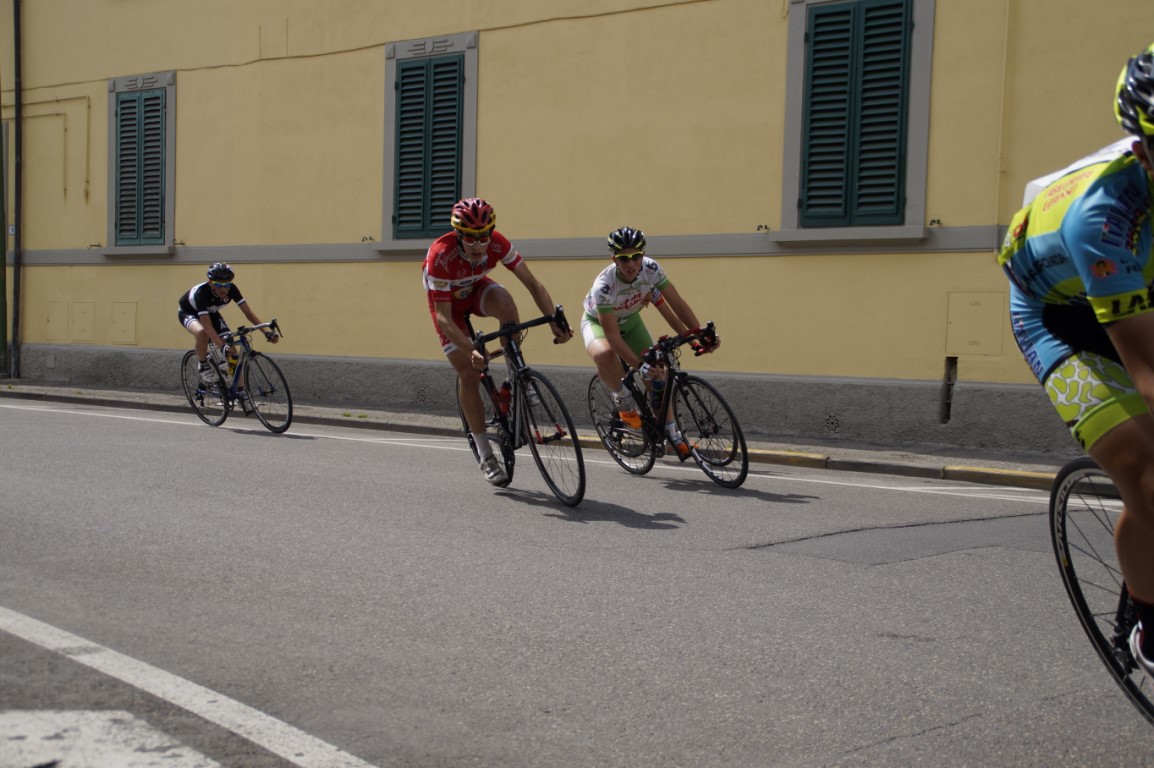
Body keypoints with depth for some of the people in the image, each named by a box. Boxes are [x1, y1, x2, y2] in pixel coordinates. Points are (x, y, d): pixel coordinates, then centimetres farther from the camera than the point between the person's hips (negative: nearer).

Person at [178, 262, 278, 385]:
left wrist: (266, 332, -37)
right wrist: (222, 346, -57)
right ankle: (203, 367, -14)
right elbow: (207, 326, -45)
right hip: (189, 312, -5)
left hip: (211, 312, 5)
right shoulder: (201, 292, -40)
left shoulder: (231, 289, -28)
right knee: (201, 332, -40)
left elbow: (248, 312, -25)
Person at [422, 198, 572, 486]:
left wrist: (555, 323, -38)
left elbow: (532, 283, -25)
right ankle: (486, 457, -1)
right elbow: (444, 318, -38)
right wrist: (471, 351, -52)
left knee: (502, 298, -35)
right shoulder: (441, 256, -38)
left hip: (476, 289, 2)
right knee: (469, 375, -11)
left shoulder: (498, 243, -29)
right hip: (447, 300, -2)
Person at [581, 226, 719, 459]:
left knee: (655, 371, -8)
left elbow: (677, 304, -22)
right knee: (604, 355, -38)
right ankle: (623, 400, -11)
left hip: (630, 321, 4)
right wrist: (639, 365, -48)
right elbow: (613, 336, -39)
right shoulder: (604, 286, -39)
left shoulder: (651, 269, -27)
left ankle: (671, 431, 8)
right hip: (598, 322, -4)